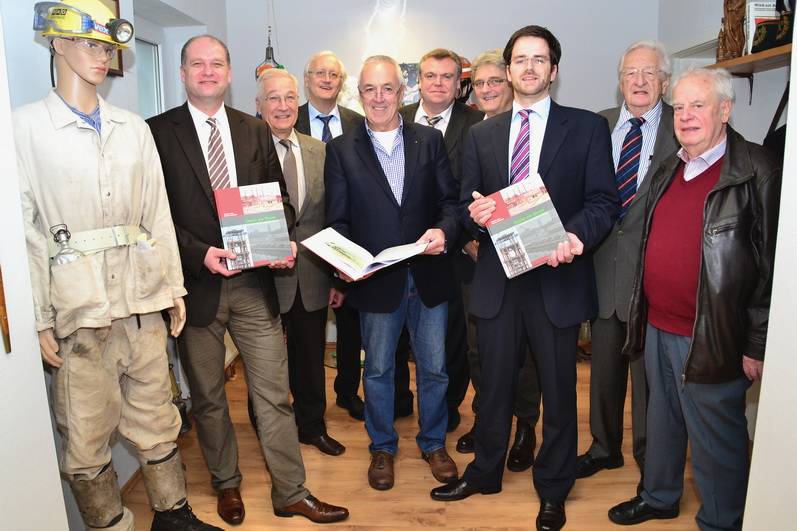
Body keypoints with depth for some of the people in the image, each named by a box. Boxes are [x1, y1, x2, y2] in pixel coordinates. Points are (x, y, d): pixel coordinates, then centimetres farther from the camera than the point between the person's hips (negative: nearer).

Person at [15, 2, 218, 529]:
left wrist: (174, 287, 9)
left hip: (143, 303, 4)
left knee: (157, 419, 15)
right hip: (76, 308, -3)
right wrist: (39, 319, -8)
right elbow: (22, 228, -5)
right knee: (85, 437, 7)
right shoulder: (26, 126, -2)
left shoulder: (134, 128, 10)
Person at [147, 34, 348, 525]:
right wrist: (199, 253, -18)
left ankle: (291, 493, 22)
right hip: (196, 282, -1)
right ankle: (227, 484, 37)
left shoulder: (255, 131, 9)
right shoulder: (159, 132, -1)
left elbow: (279, 199, 10)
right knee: (208, 396, 15)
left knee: (274, 394, 7)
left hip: (254, 281, 2)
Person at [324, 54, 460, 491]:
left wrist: (443, 230, -19)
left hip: (429, 275, 1)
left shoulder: (430, 141, 4)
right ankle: (382, 447, 36)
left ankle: (433, 443, 37)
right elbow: (338, 220, -1)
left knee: (434, 368, 14)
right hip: (376, 279, -1)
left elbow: (449, 201, 2)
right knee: (378, 370, 14)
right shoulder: (341, 150, 1)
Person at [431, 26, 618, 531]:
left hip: (557, 277, -2)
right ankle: (486, 471, 38)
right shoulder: (481, 134, 9)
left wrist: (576, 236, -24)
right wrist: (475, 213, -15)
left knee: (559, 389, 11)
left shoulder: (588, 127, 0)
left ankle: (553, 489, 33)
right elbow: (468, 203, 9)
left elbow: (604, 201, -5)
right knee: (495, 383, 17)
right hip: (497, 278, 3)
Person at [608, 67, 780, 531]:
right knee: (662, 422, 22)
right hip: (658, 327, 7)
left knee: (715, 441, 8)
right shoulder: (669, 171, 11)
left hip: (712, 338, -7)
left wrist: (757, 345, -14)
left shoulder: (757, 171, -12)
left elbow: (771, 263, -14)